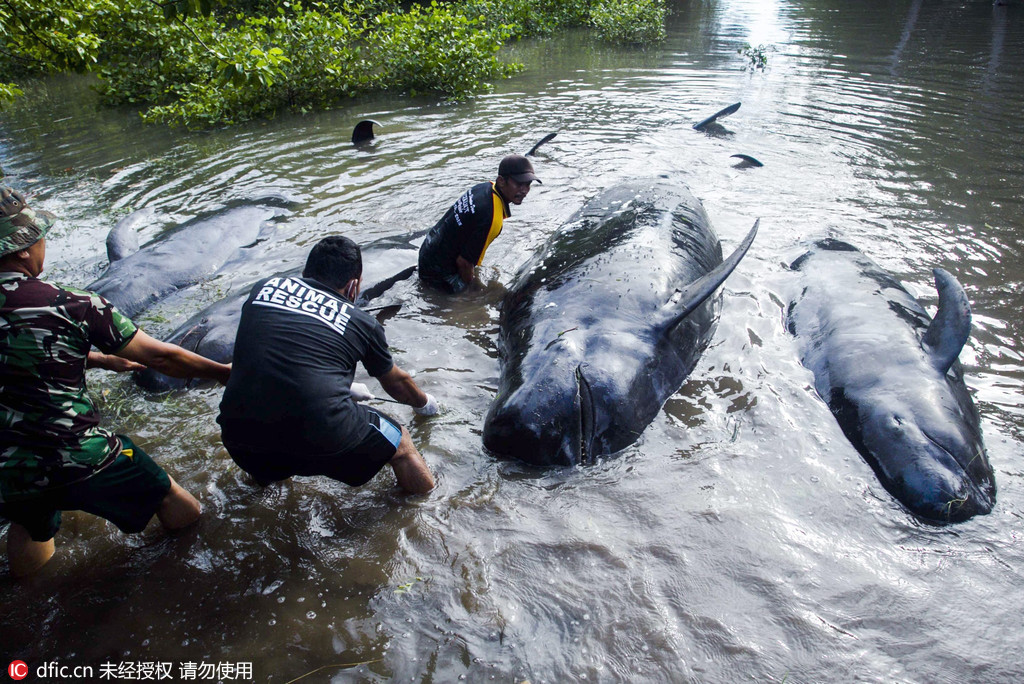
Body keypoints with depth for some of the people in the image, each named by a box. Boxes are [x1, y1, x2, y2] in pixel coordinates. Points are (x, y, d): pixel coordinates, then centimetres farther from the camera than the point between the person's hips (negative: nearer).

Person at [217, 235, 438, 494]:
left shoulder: (264, 288, 17)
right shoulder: (361, 322, 10)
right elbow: (396, 383, 27)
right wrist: (424, 403, 50)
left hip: (240, 437, 4)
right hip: (324, 438, -3)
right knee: (401, 445, 22)